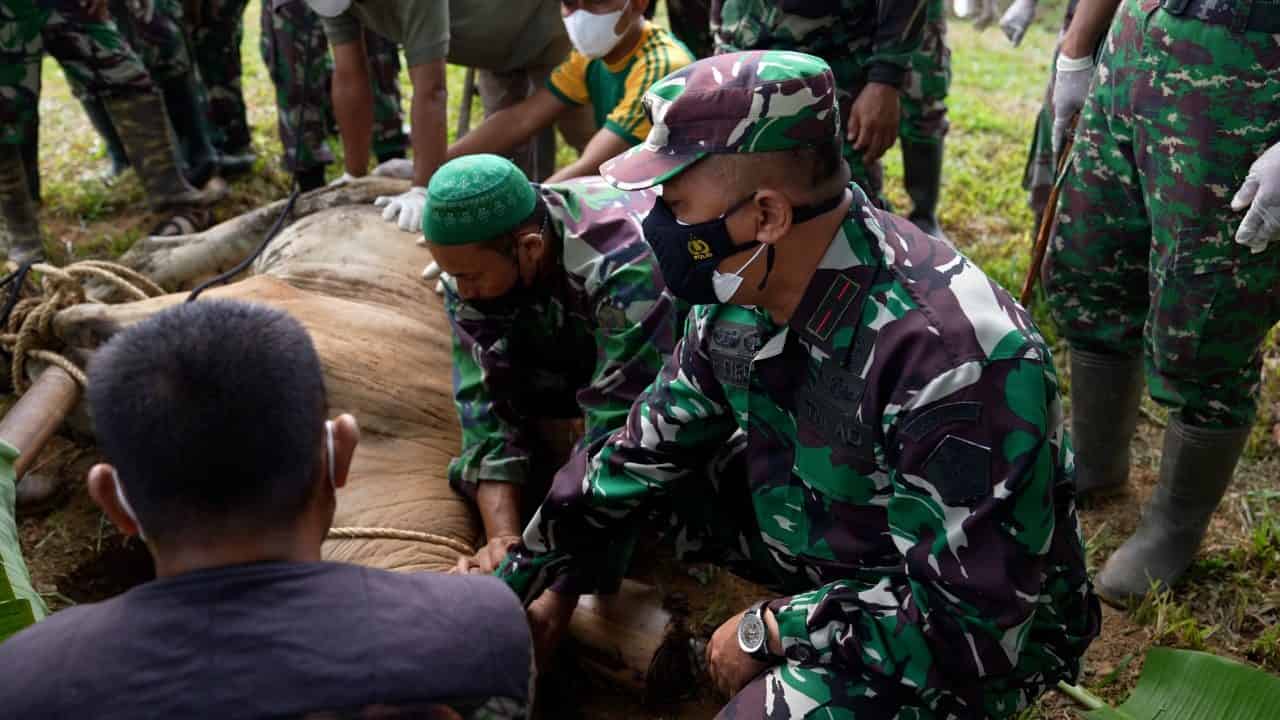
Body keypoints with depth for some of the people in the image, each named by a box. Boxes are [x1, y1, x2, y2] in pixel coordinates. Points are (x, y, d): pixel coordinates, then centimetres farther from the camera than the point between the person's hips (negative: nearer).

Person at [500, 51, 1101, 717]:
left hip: (986, 629, -7)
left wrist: (771, 629, -22)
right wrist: (548, 586, 6)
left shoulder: (951, 353, -36)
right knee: (637, 473, -2)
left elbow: (975, 614, -31)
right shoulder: (741, 289, -11)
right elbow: (652, 446, 3)